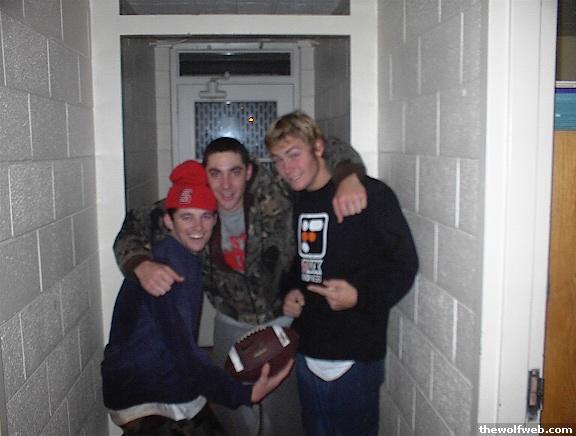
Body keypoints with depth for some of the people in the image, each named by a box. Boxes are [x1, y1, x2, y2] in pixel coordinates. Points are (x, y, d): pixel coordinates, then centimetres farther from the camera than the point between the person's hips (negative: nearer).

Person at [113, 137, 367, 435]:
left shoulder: (272, 192, -24)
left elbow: (331, 150, -21)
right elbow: (131, 229, -9)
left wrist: (349, 180, -43)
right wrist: (141, 266, -30)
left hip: (283, 320, -2)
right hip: (230, 323, 3)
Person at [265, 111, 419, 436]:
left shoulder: (371, 195, -13)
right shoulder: (295, 202, 10)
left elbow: (404, 264, -12)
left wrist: (360, 296, -24)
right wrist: (290, 292, 2)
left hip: (355, 358, -6)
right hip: (307, 354, 7)